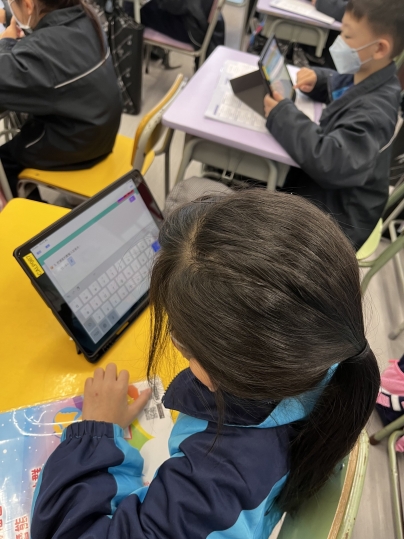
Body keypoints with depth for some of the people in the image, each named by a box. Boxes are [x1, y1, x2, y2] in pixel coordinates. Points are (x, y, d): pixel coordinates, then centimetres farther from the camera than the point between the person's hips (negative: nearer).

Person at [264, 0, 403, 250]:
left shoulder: (374, 112, -30)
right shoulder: (360, 77, -2)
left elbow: (330, 162, -43)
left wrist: (283, 114, -33)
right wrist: (316, 79, -2)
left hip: (337, 213, -9)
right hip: (323, 184, 9)